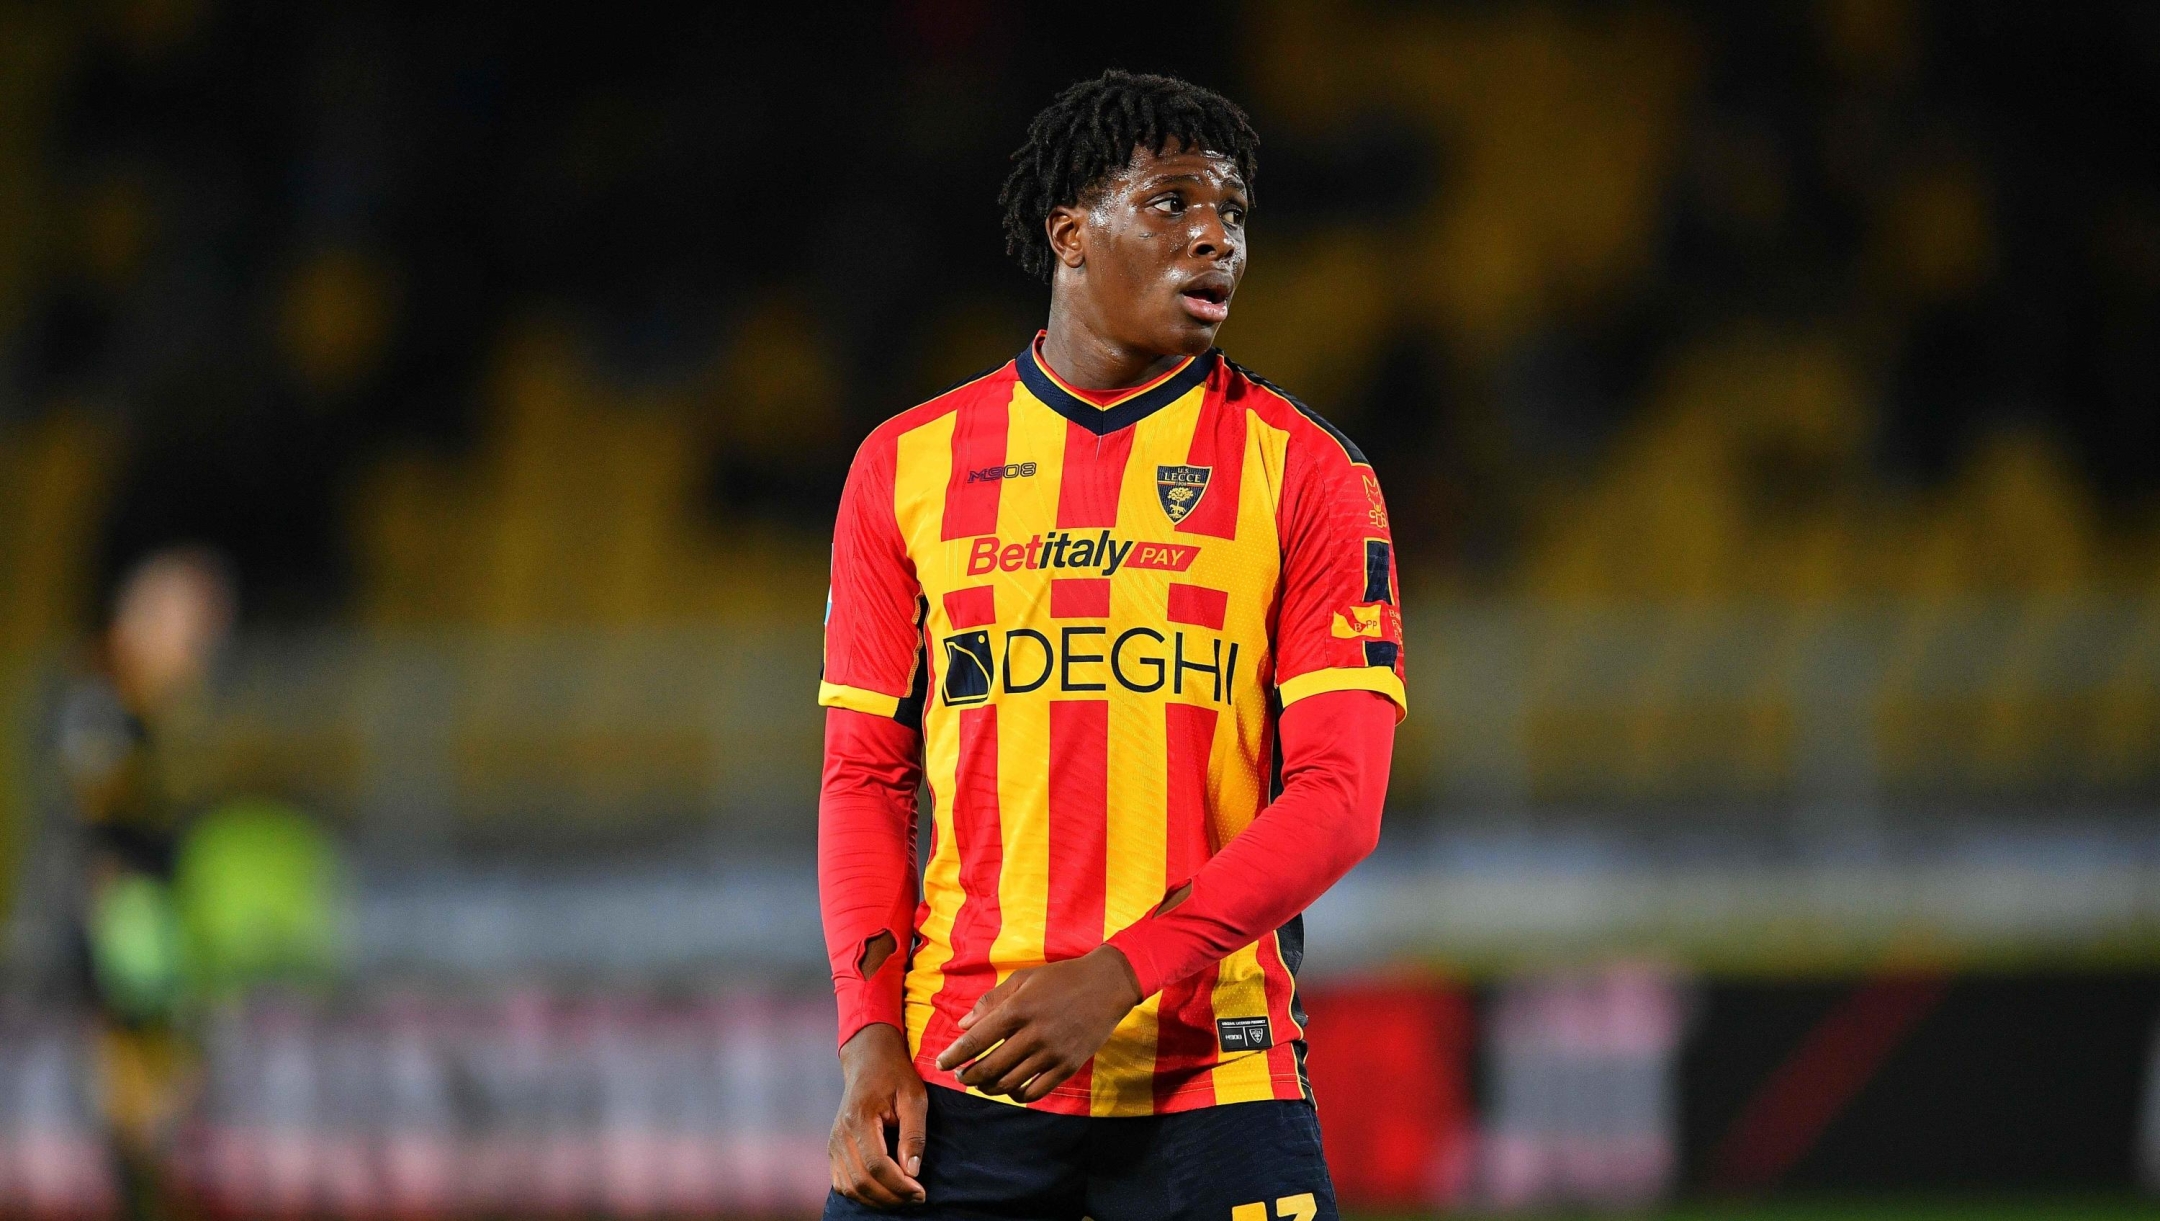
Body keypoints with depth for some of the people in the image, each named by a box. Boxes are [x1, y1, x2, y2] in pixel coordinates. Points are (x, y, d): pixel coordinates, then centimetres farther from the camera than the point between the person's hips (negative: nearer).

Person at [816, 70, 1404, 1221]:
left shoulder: (1305, 473, 3)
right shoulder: (907, 465, 9)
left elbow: (1339, 799, -5)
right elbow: (867, 776, 10)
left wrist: (1115, 978, -15)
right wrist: (872, 1037, -3)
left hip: (1211, 1081, -1)